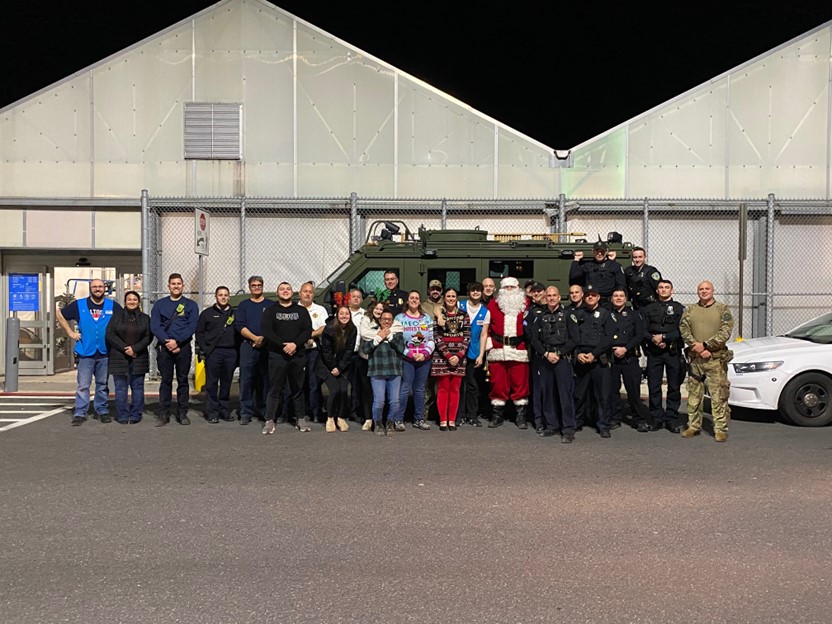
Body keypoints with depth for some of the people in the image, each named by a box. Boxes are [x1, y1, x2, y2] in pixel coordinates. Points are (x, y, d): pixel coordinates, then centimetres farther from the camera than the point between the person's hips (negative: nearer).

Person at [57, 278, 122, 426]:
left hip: (105, 353, 1)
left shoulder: (113, 306, 4)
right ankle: (80, 413, 2)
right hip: (86, 352, -1)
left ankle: (102, 411, 19)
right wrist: (70, 332, 5)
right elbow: (59, 314, 12)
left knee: (102, 385, 10)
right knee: (83, 385, -3)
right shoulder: (79, 305, 3)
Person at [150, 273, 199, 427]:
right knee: (165, 381, 3)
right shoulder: (159, 304, 10)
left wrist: (176, 341, -15)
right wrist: (167, 342, -13)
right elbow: (154, 326, 0)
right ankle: (163, 414, 7)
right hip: (164, 347, 1)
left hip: (183, 347, 0)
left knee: (183, 380, 5)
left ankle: (182, 413, 10)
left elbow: (192, 326, -4)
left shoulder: (191, 305, 7)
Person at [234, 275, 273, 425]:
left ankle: (264, 411, 9)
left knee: (266, 380, 2)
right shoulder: (243, 305, 13)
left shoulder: (271, 305, 13)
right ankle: (246, 413, -2)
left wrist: (264, 339, -9)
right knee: (246, 380, -5)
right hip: (248, 346, 0)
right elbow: (239, 325, 1)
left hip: (267, 346, 0)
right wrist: (255, 338, -12)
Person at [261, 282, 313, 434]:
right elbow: (267, 331, -6)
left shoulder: (301, 310, 11)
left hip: (298, 355, 2)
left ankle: (301, 419, 16)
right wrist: (283, 345, -16)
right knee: (274, 389, -1)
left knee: (298, 389, 8)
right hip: (277, 355, -1)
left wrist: (295, 344, -15)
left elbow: (308, 330, 0)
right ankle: (269, 421, 2)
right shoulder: (270, 311, 6)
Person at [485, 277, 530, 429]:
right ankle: (498, 415, 14)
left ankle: (521, 416, 10)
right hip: (497, 351, 1)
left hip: (519, 351, -1)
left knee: (520, 383, 1)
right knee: (498, 383, 4)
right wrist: (489, 343, 0)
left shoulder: (526, 304, 8)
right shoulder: (493, 304, 10)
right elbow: (485, 326, 10)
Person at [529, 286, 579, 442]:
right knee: (546, 393, 6)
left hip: (563, 358, -4)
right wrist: (546, 354, -7)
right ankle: (552, 426, 16)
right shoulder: (540, 317, 13)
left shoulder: (568, 315, 3)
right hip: (544, 359, 4)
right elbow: (534, 338, 7)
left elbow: (574, 339, -2)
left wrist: (559, 353, -10)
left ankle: (568, 429, -6)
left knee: (565, 393, -8)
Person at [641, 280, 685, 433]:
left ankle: (671, 419, 7)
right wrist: (654, 339, -12)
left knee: (674, 387, 1)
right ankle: (657, 419, 8)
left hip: (673, 352, -1)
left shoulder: (679, 308, 7)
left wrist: (663, 337, -12)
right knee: (654, 387, 1)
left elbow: (682, 331, -4)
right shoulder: (648, 309, 13)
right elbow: (642, 330, 4)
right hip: (653, 352, 1)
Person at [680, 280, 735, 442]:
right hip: (695, 359, 3)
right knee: (694, 395, 9)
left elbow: (725, 333, -8)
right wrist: (698, 348, -13)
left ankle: (721, 429, 2)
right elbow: (684, 331, 0)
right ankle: (693, 426, 19)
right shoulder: (689, 310, 11)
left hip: (717, 359, -3)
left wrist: (705, 345, -16)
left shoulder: (722, 309, 3)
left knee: (719, 396, -4)